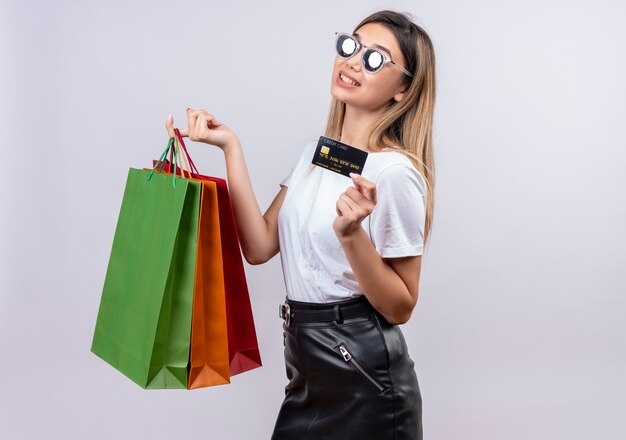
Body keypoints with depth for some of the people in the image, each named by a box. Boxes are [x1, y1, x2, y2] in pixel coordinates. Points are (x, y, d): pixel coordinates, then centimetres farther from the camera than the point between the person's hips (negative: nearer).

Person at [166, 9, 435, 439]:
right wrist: (231, 147, -4)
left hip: (363, 377, -7)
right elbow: (260, 247, -2)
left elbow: (400, 307, -15)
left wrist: (351, 234, -30)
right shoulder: (315, 151, 6)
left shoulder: (395, 172, -17)